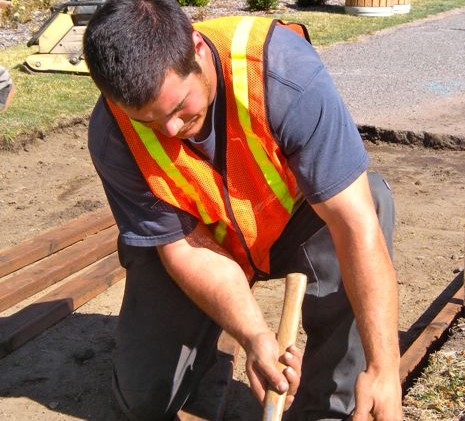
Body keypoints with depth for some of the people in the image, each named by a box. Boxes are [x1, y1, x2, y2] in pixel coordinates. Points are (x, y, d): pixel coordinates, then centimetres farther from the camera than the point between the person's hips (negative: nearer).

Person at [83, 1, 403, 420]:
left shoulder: (282, 70, -35)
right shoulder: (113, 135, -26)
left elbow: (358, 223, -37)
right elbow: (184, 246, -20)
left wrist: (383, 368, -39)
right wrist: (254, 335, -36)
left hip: (289, 223, 0)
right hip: (199, 242, 1)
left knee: (370, 197, -33)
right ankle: (206, 330, 25)